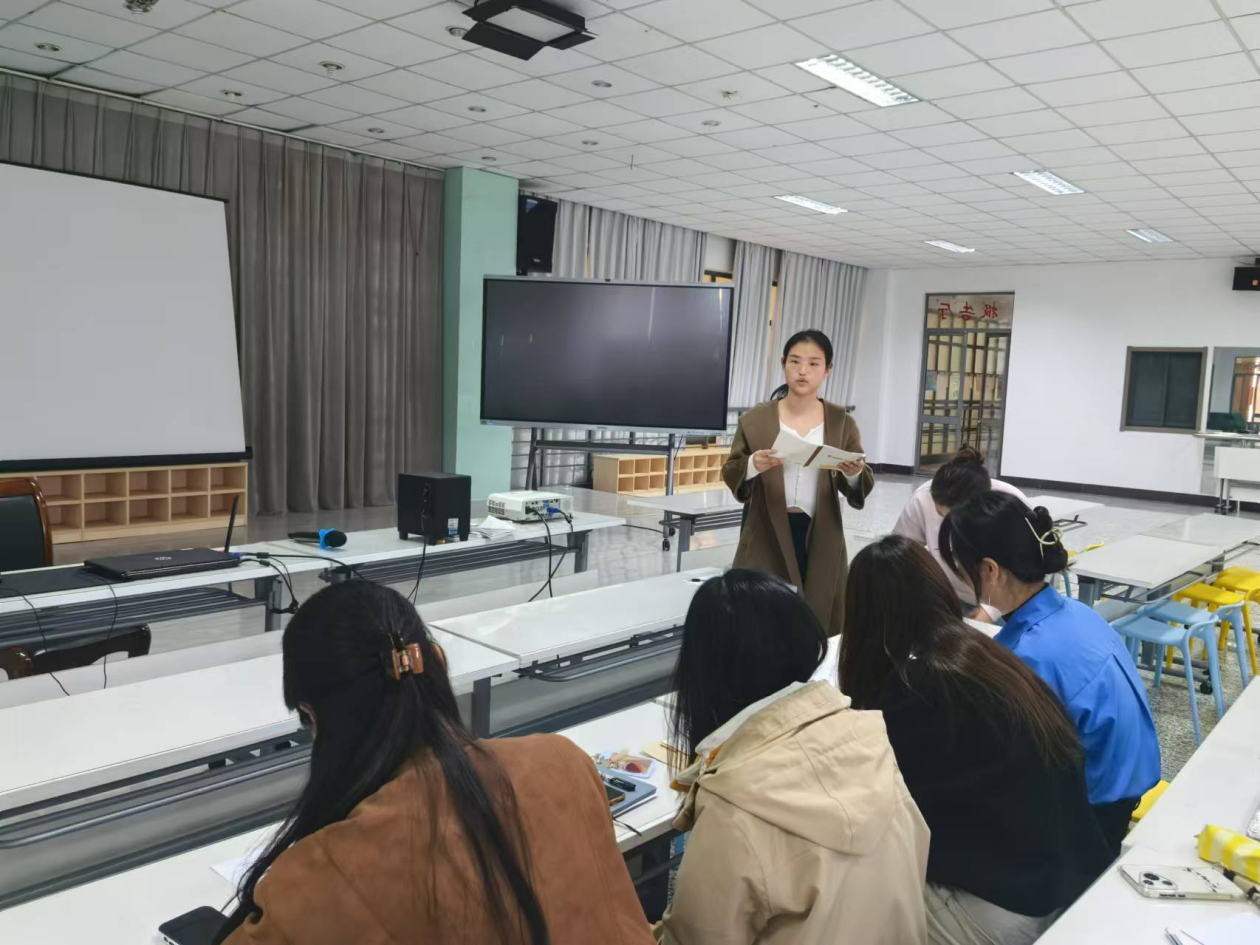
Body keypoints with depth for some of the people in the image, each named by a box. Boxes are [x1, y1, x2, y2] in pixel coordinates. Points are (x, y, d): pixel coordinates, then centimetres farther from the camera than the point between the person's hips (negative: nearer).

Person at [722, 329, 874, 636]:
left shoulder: (842, 422, 5)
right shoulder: (756, 420, 1)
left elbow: (860, 489, 4)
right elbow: (730, 475, 1)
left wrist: (854, 474, -18)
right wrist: (752, 466, -20)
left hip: (821, 540, 1)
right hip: (767, 538, -1)